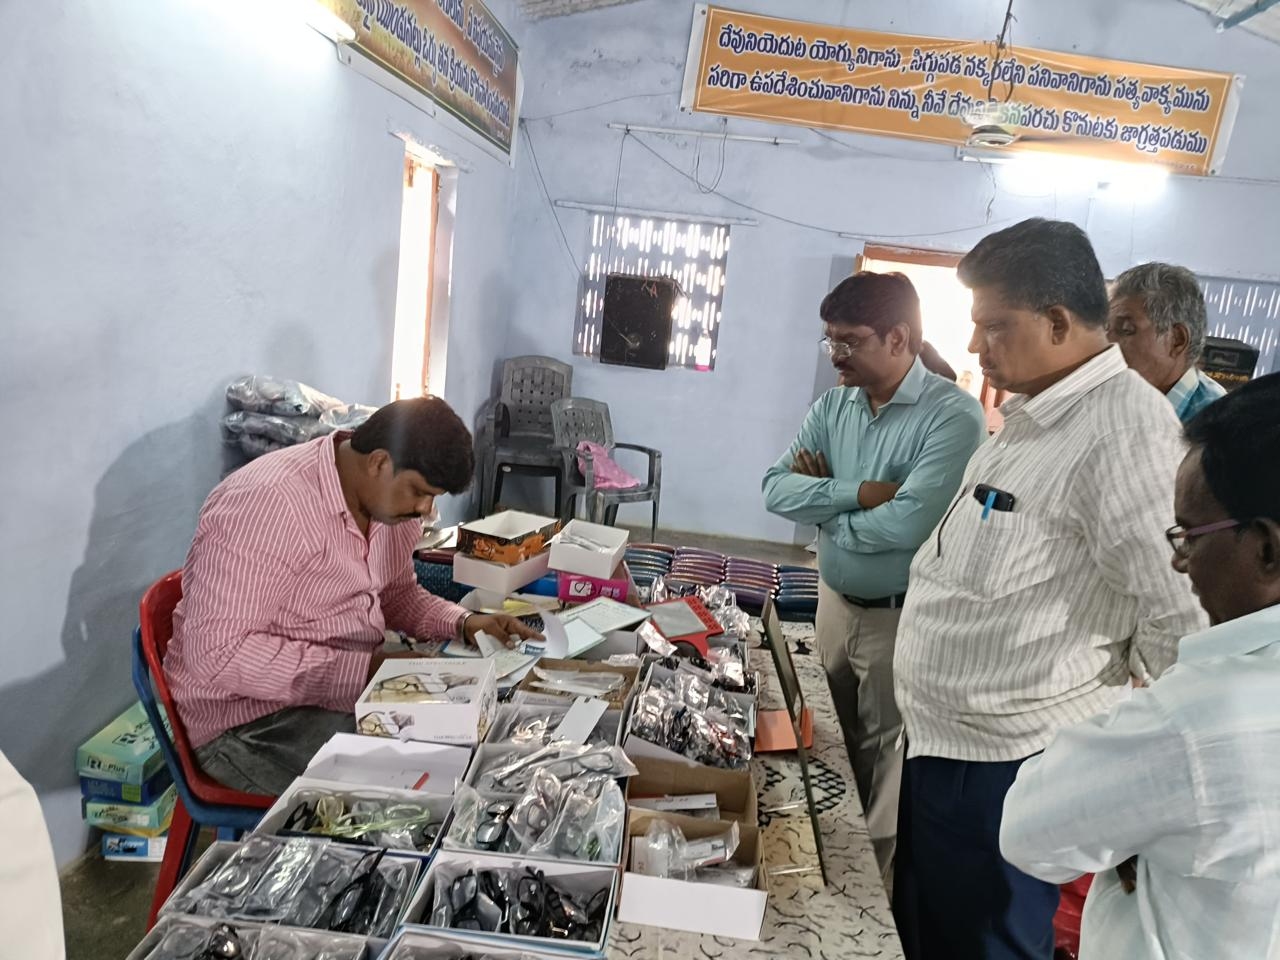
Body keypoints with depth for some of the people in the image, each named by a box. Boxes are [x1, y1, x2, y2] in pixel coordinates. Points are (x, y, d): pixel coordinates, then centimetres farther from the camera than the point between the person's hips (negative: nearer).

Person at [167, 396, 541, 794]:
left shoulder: (392, 500, 0)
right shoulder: (265, 503, -25)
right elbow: (218, 654, -27)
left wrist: (463, 623, -3)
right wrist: (368, 669, -30)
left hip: (359, 684, 8)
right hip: (250, 721, -8)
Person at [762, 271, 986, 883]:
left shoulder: (953, 415, -19)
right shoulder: (832, 406, 2)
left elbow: (907, 523, -29)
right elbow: (776, 490, -7)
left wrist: (823, 502, -13)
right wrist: (859, 493, -21)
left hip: (902, 618, -6)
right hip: (836, 602, 6)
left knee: (888, 758, 10)